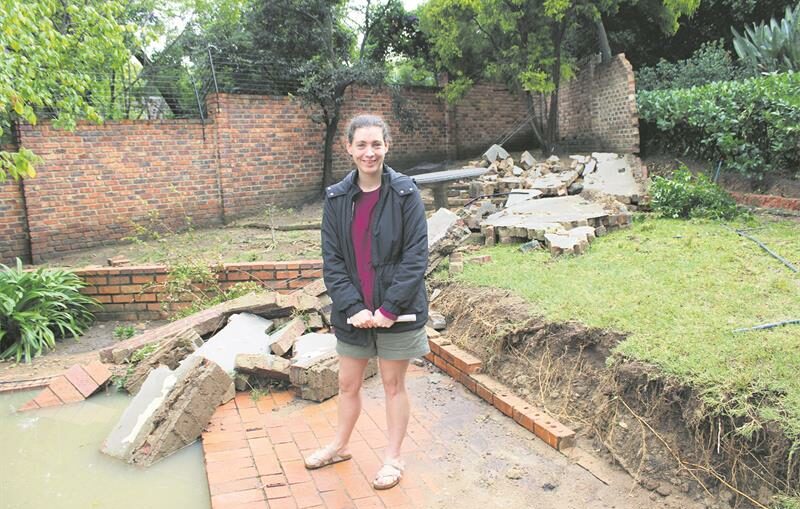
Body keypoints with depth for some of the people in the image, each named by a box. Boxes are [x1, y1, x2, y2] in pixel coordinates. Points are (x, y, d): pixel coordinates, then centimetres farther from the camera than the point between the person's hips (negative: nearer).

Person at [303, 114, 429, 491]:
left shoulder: (405, 193, -10)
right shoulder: (336, 198, -1)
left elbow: (416, 257, -13)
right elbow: (331, 261, -3)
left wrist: (389, 308, -18)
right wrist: (353, 307, -13)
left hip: (398, 310, -3)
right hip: (353, 311, 3)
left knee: (393, 384, 12)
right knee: (347, 384, 19)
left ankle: (393, 458, 31)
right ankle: (340, 446, 42)